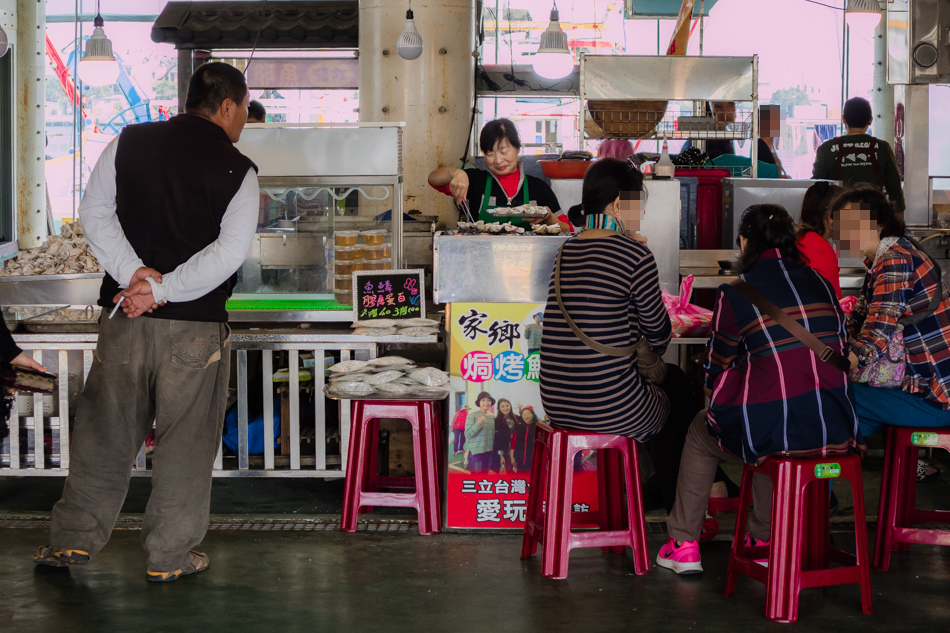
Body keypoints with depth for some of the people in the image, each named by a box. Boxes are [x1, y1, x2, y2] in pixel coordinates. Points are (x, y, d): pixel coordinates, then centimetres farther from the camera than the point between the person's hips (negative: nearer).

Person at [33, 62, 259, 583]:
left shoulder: (128, 143, 6)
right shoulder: (239, 171, -4)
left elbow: (94, 213, 2)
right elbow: (228, 253, -14)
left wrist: (134, 273, -6)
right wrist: (161, 290, -14)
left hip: (124, 315, 3)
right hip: (196, 325, -3)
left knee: (105, 427, 14)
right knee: (185, 438, 7)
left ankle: (74, 540, 23)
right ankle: (169, 557, 15)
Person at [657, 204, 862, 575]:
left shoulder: (735, 294, -6)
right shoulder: (820, 283, 7)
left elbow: (717, 367, 5)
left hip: (772, 433, -5)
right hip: (836, 429, 5)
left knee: (700, 433, 26)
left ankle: (684, 546, 31)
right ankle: (764, 539, 45)